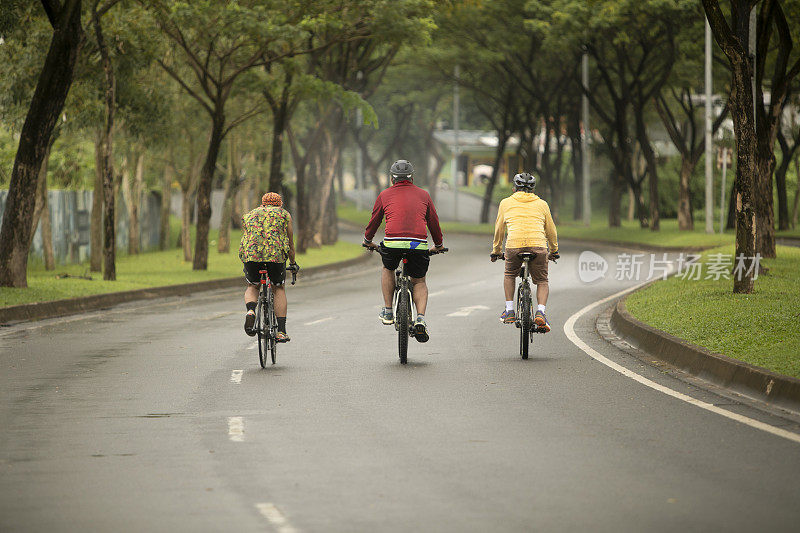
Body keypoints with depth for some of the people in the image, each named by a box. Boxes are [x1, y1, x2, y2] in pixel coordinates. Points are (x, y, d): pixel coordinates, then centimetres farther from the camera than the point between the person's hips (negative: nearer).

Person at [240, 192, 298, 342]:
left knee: (252, 287, 24)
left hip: (250, 255, 1)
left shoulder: (248, 215, 26)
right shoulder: (284, 214, 20)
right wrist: (293, 263, 37)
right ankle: (281, 332, 11)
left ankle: (251, 311, -7)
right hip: (276, 255, -1)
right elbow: (290, 242, 25)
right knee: (278, 289, 19)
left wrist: (249, 260, 43)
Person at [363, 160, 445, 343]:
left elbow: (374, 221, 24)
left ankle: (388, 312, 24)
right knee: (419, 282, 19)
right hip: (419, 243, 1)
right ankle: (420, 318, -2)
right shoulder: (423, 195, 18)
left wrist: (368, 241, 43)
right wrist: (439, 245, 42)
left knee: (388, 270, 30)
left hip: (393, 243, -1)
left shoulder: (385, 195, 15)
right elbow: (434, 223, 26)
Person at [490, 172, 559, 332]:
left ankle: (509, 311, 21)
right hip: (538, 245, 0)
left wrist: (496, 251, 42)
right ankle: (540, 312, -7)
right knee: (542, 282, 15)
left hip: (514, 245, 0)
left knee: (509, 275, 28)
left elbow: (499, 230, 28)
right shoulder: (542, 204, 21)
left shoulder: (506, 203, 20)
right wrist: (554, 251, 45)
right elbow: (551, 231, 29)